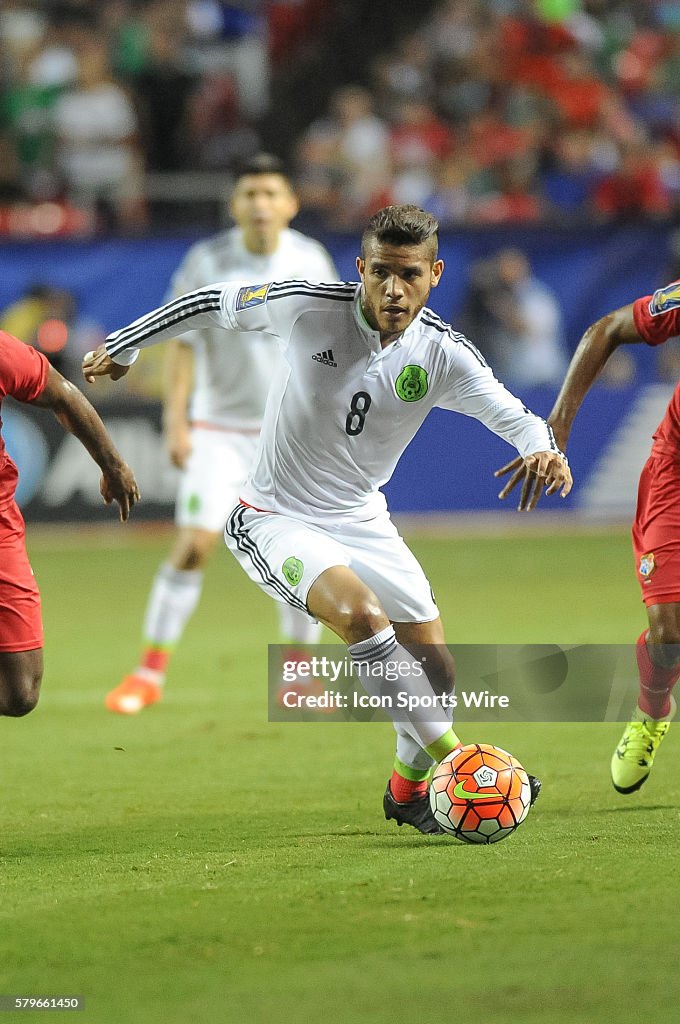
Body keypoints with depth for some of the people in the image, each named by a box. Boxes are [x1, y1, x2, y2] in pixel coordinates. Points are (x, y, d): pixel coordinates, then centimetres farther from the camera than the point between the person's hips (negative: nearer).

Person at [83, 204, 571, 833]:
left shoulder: (443, 355, -11)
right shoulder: (307, 307, -18)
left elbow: (514, 416, -11)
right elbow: (212, 304, -3)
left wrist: (544, 450, -36)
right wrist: (122, 349, 8)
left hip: (361, 521, 5)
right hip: (274, 518, -5)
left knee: (435, 669, 2)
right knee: (361, 613, -31)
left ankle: (409, 787, 29)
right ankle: (452, 759, -26)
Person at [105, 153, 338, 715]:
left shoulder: (311, 260, -3)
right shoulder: (206, 261, -9)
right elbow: (183, 343, -5)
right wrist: (176, 420, -11)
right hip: (218, 429, -2)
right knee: (193, 545, -12)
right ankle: (151, 672, -2)